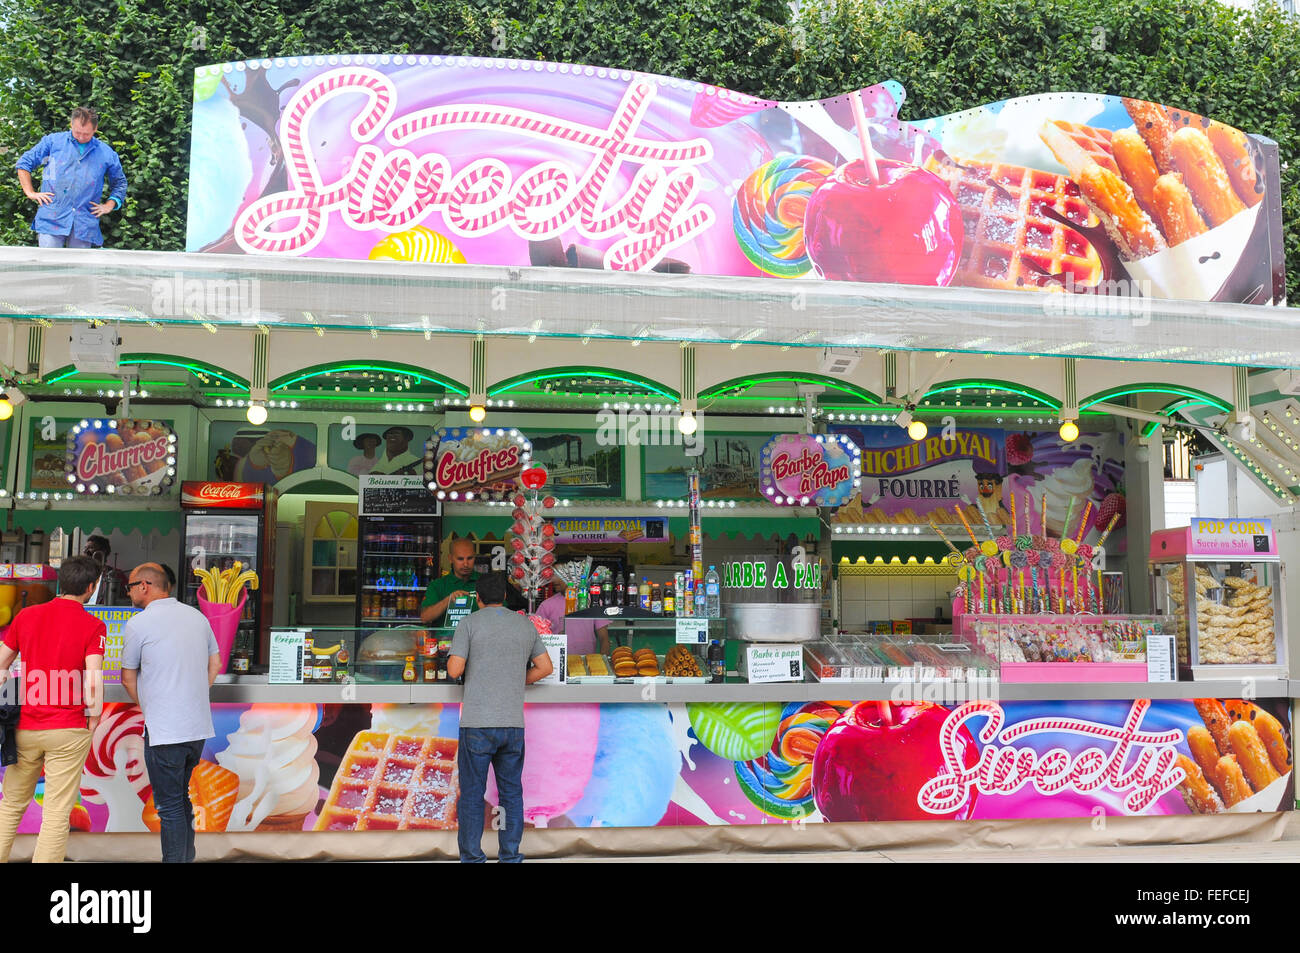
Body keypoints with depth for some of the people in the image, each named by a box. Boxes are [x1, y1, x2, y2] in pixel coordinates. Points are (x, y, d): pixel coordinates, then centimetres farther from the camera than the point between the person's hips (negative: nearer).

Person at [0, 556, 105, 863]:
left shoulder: (27, 616, 4)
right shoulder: (93, 626, -10)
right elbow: (93, 682, -18)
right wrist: (93, 721, -3)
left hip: (25, 727, 4)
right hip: (68, 730, -4)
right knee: (56, 812, 3)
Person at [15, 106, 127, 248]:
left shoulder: (106, 153, 13)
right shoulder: (53, 141, 10)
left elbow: (120, 183, 26)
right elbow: (24, 162, 16)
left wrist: (109, 205, 11)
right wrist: (30, 193, 7)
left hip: (84, 224, 1)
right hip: (51, 219, -1)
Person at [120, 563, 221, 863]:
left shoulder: (138, 623, -8)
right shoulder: (197, 616, 8)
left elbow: (128, 677, 2)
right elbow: (215, 663, 17)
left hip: (164, 732, -6)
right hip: (199, 726, 7)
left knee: (170, 805, 1)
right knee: (182, 798, 21)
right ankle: (187, 856, 28)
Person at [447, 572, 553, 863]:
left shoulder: (469, 623, -2)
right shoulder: (525, 625, 11)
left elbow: (455, 670, -8)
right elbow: (545, 667, 14)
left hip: (477, 722, -3)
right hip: (514, 723, 3)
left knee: (472, 794, 5)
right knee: (511, 792, 12)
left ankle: (472, 858, 8)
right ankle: (510, 856, 15)